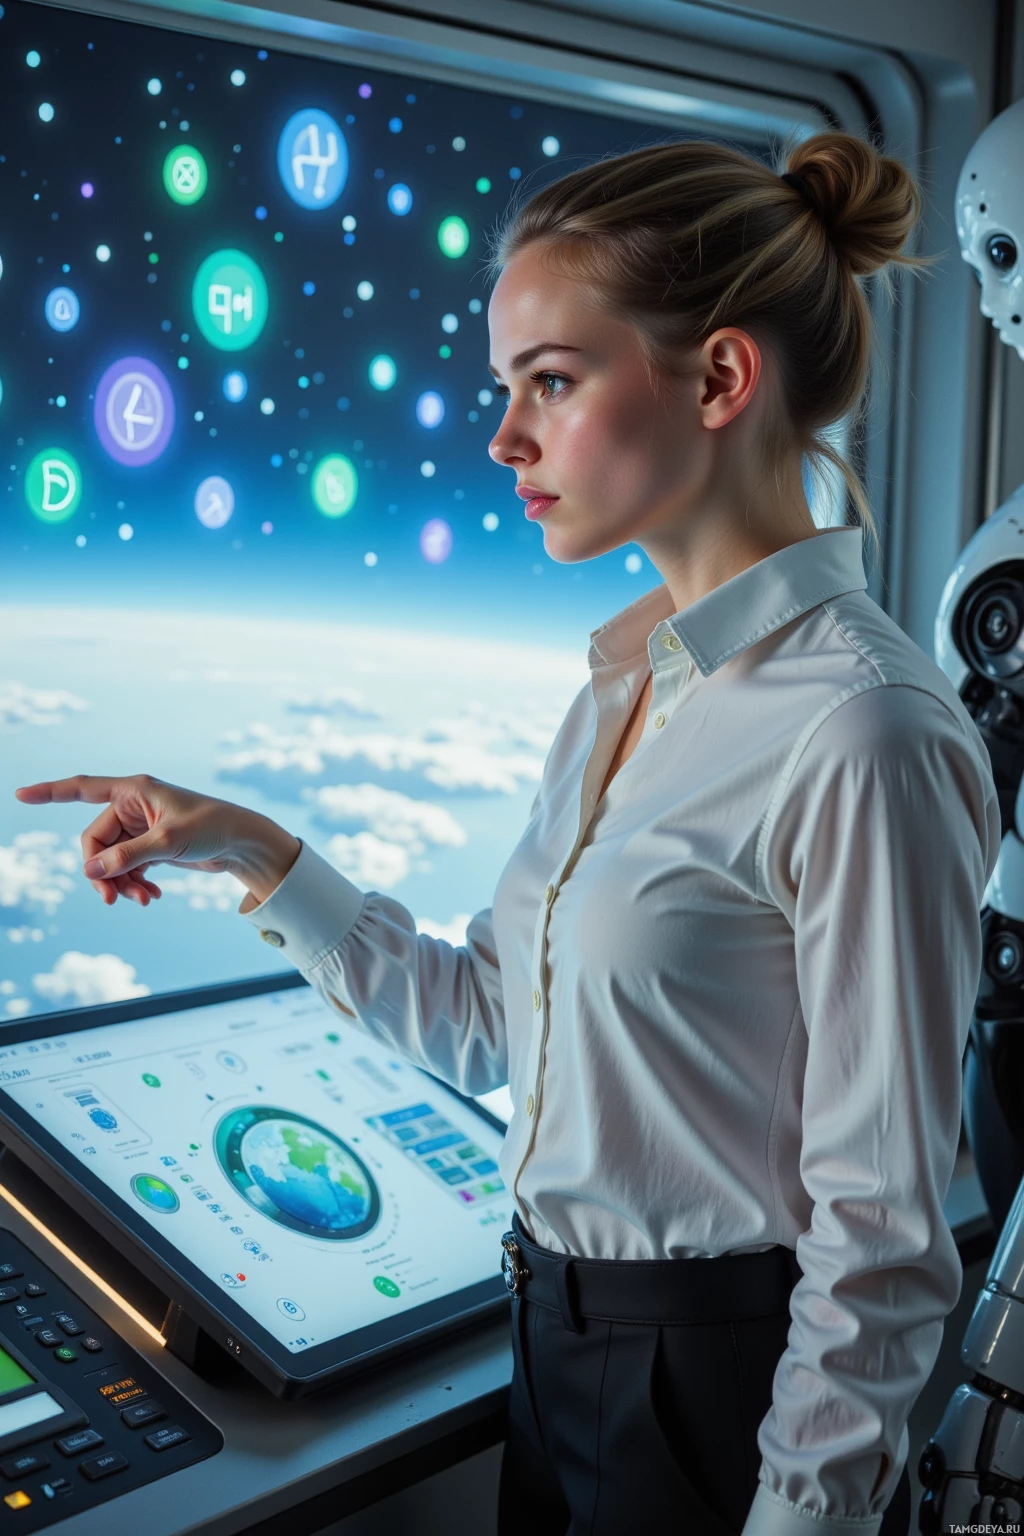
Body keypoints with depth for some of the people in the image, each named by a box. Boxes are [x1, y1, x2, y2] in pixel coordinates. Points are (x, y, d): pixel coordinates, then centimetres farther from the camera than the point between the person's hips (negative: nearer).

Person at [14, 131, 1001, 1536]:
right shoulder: (624, 684, 3)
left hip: (723, 1403, -8)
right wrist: (254, 857, 3)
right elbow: (485, 1026, 7)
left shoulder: (859, 730, -23)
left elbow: (881, 1236, -20)